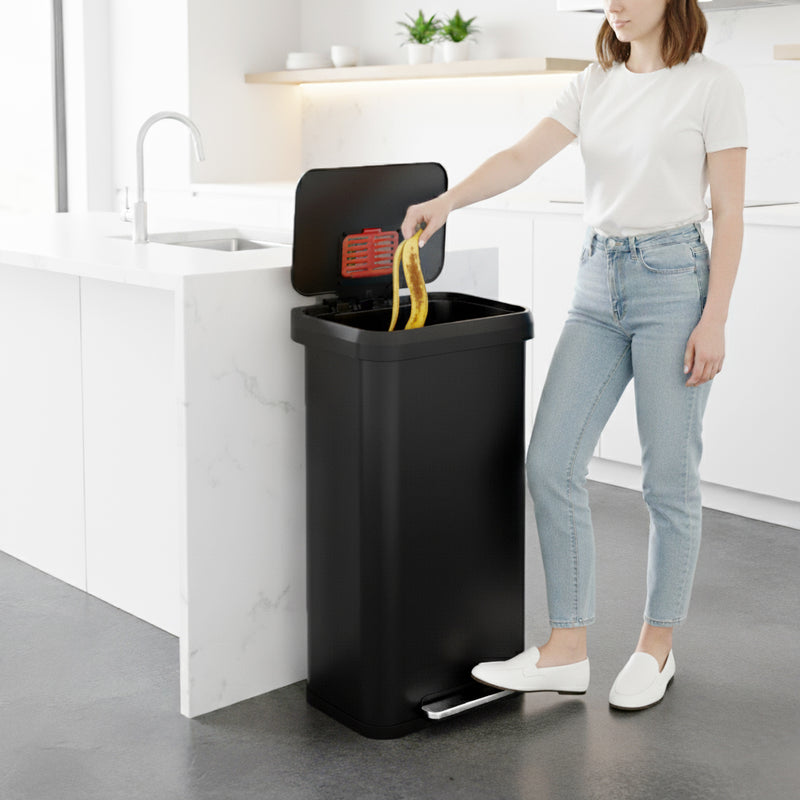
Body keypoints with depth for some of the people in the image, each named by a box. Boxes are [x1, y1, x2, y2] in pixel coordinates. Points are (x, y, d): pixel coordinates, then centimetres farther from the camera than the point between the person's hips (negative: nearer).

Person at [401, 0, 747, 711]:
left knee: (669, 479, 2)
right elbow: (523, 157, -1)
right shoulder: (595, 86, 11)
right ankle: (567, 651, 8)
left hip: (675, 280, -5)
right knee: (551, 464, -2)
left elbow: (729, 213, -6)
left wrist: (714, 320, -11)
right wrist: (447, 200, -19)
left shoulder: (712, 86, -3)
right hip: (599, 284, 5)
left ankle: (657, 647, 20)